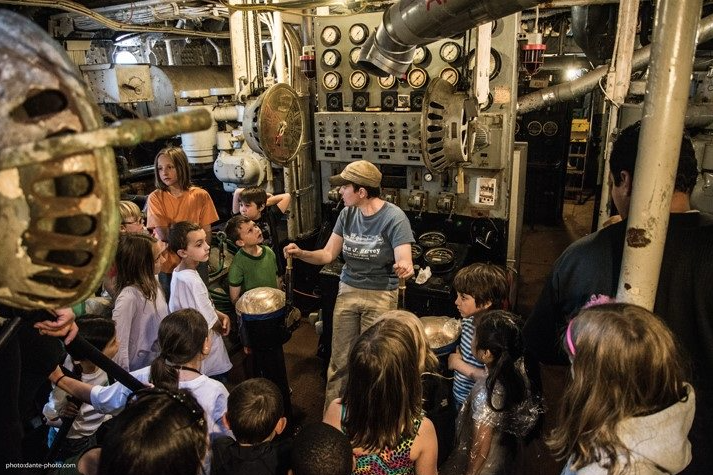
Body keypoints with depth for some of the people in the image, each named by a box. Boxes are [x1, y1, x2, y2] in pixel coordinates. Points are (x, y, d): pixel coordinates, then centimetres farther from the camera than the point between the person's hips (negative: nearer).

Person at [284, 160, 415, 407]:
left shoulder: (394, 217, -19)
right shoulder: (347, 213, -2)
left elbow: (405, 262, -25)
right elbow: (328, 254, 1)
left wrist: (404, 268, -49)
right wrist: (301, 253, -17)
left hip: (380, 296, -4)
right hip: (347, 291, 5)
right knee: (339, 359, 14)